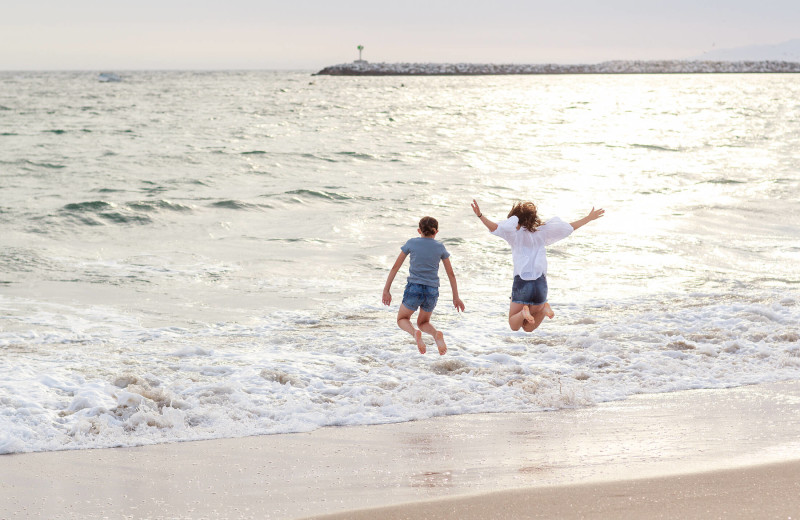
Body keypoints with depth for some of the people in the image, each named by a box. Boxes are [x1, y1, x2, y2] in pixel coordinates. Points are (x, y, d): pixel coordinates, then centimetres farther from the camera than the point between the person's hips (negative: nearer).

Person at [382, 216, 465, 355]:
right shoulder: (440, 247, 6)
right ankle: (436, 334, -10)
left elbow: (395, 267, 3)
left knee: (402, 319, 19)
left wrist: (386, 290, 8)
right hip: (432, 291, 2)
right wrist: (456, 297, 17)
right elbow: (451, 274, 10)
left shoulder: (411, 243, 2)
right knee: (423, 322, 24)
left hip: (414, 288, -2)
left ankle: (415, 333, -16)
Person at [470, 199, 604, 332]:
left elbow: (495, 227, -16)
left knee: (514, 326, 11)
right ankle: (543, 308, -12)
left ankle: (523, 312, -21)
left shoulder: (516, 234, 2)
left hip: (521, 282, -3)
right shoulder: (541, 233, 11)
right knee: (528, 328, 16)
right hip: (541, 283, 3)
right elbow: (569, 227, 14)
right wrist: (589, 218, 23)